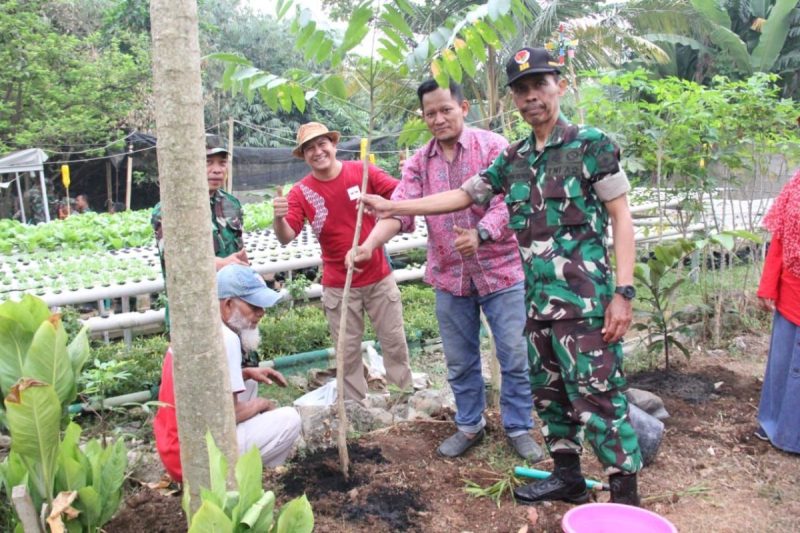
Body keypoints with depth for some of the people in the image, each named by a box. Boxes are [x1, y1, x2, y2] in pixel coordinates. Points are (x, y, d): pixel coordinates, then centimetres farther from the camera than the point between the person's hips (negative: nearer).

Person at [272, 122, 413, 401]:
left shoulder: (362, 171, -8)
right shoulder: (301, 192, -9)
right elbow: (286, 237, -17)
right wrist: (278, 217, -40)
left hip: (379, 277, 1)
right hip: (338, 286, -1)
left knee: (395, 343, 14)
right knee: (348, 353, 10)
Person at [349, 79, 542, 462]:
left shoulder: (492, 146, -6)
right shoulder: (419, 161, 4)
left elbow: (505, 201, -16)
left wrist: (481, 234, -35)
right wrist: (369, 245, -26)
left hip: (500, 270, -3)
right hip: (449, 276, 4)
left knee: (515, 357, 4)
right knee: (460, 361, 15)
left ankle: (519, 428, 24)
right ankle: (469, 426, 34)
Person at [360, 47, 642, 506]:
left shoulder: (592, 144, -5)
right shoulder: (514, 158, 12)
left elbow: (621, 218, -7)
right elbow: (464, 196, 16)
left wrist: (623, 291, -14)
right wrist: (394, 207, 14)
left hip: (585, 299, -7)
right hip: (538, 299, 7)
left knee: (598, 396, -4)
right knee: (548, 392, 16)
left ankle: (627, 496, 11)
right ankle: (568, 476, 33)